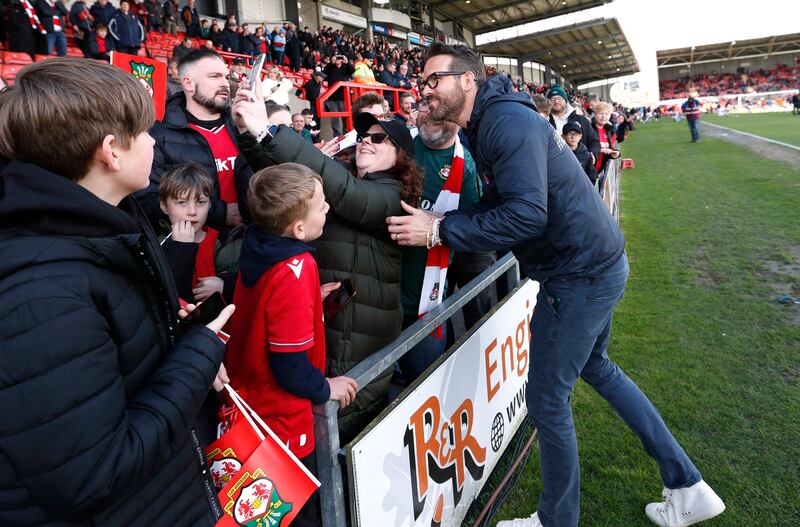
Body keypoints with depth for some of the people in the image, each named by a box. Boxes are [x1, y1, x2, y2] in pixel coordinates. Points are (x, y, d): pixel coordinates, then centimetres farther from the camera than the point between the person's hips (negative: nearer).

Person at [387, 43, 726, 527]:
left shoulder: (506, 119, -19)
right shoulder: (489, 123, 13)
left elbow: (526, 214, -29)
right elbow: (498, 208, 11)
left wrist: (440, 230, -24)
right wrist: (439, 223, 0)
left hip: (581, 273, -11)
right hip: (597, 262, 11)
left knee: (548, 399, 3)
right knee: (595, 366, 26)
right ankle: (687, 487, 37)